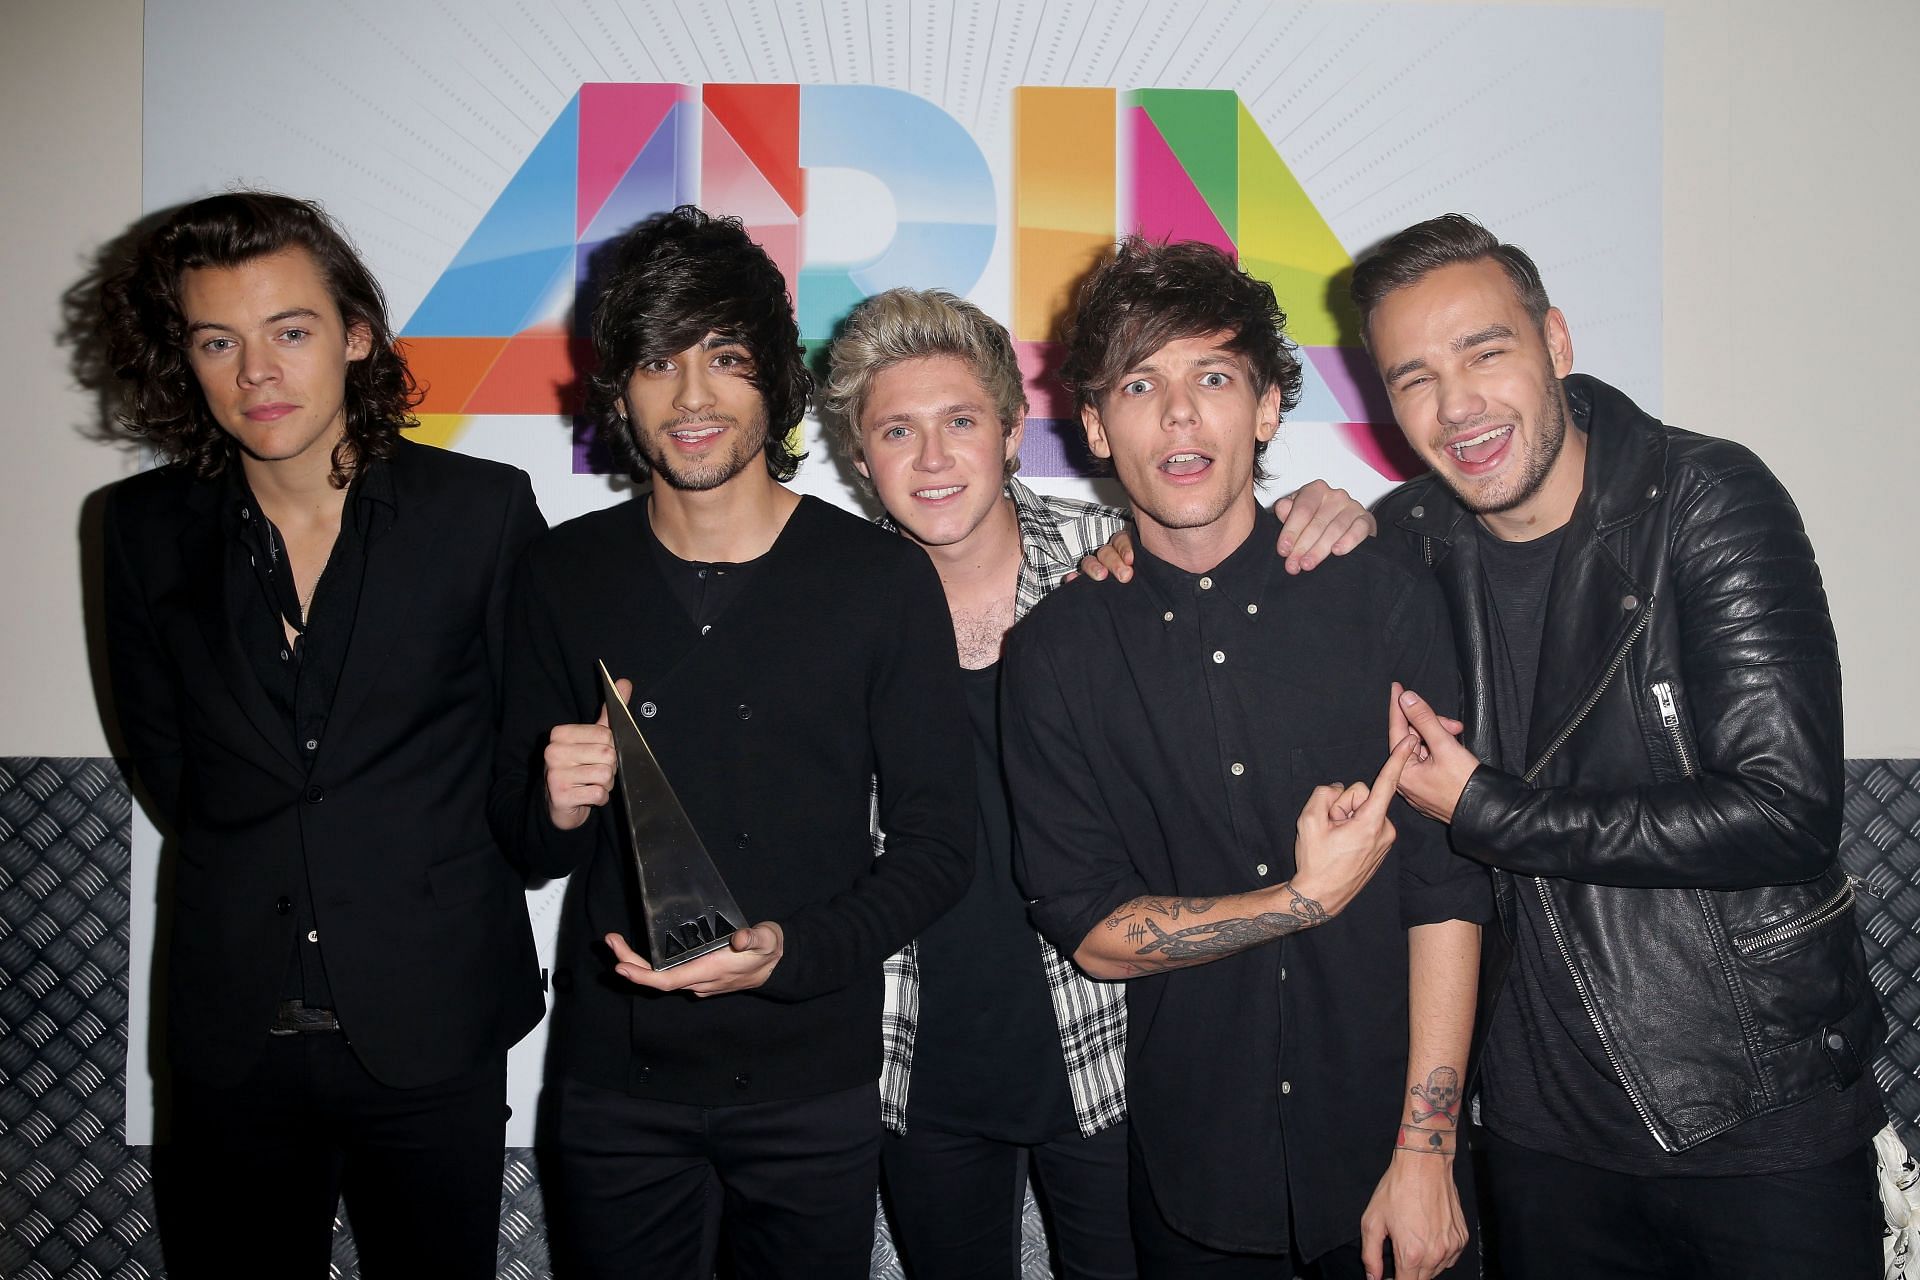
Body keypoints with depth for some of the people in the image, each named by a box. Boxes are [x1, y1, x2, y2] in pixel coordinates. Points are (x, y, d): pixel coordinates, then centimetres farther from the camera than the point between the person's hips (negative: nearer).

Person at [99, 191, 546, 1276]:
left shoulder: (484, 509, -7)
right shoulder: (149, 528, 2)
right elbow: (164, 752, 9)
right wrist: (252, 868, 4)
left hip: (433, 1025, -2)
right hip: (233, 1030, 2)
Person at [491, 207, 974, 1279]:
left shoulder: (884, 579, -8)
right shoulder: (564, 577, -1)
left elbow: (939, 842, -6)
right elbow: (519, 841, 6)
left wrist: (792, 951, -22)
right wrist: (554, 809, -16)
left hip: (813, 1080, -1)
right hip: (614, 1078, 2)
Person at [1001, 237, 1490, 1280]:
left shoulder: (1384, 595, -6)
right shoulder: (1054, 652, -5)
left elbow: (1445, 889, -7)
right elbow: (1090, 931, -6)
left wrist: (1425, 1152, -10)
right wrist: (1308, 899, -17)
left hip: (1381, 1147, 0)